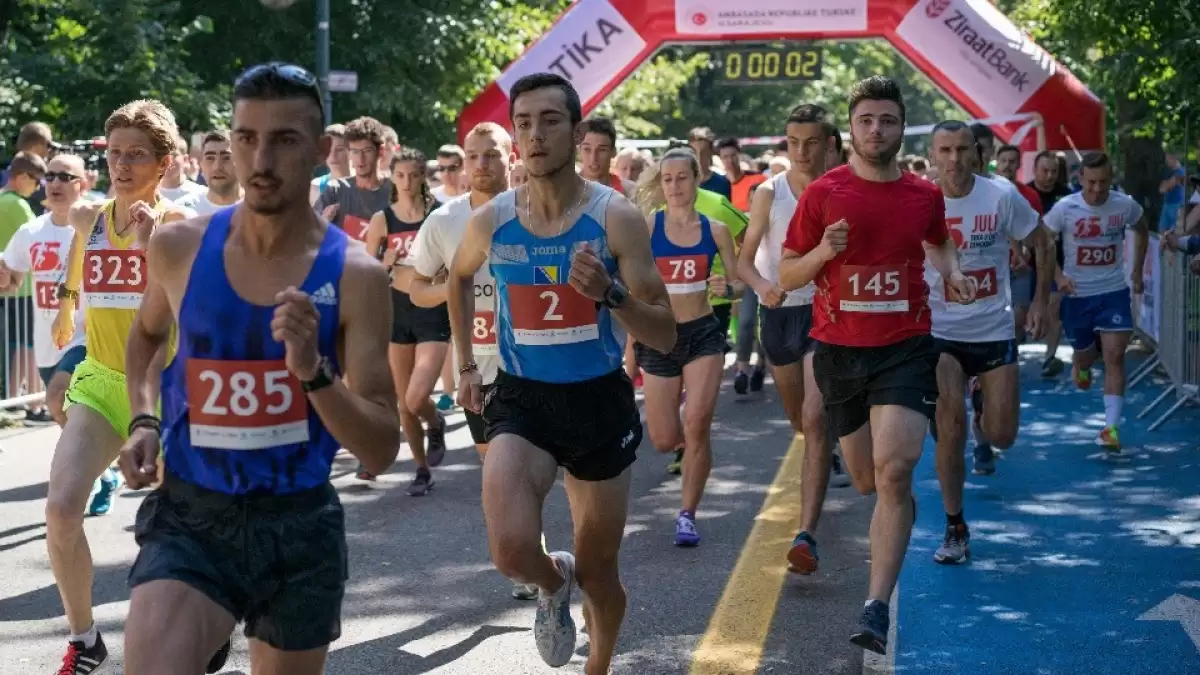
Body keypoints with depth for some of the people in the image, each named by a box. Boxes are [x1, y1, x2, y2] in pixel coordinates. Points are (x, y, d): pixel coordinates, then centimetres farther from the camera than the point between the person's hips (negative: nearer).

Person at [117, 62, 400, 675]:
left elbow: (380, 452, -11)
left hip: (300, 525, 0)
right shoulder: (179, 248, -3)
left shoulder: (354, 275, -9)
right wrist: (143, 421, 5)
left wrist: (313, 369, -26)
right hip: (189, 516, 0)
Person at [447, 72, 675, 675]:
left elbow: (665, 337, -14)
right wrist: (466, 365, 18)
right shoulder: (490, 221, -5)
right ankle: (554, 583, 15)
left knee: (598, 569, 12)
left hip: (599, 400, 0)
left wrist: (609, 292, -32)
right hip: (521, 399, 1)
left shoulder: (616, 218, -13)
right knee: (513, 553, -23)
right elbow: (459, 279, 20)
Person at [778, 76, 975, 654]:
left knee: (893, 472, -19)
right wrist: (823, 252, -18)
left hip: (905, 347, -1)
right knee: (867, 480, 13)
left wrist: (954, 272, 6)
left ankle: (877, 608, -17)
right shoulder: (822, 193, -3)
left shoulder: (925, 195, 3)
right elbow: (787, 276, 2)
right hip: (839, 349, 1)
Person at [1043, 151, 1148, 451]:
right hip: (1077, 293, 0)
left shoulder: (1126, 205, -7)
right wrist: (1058, 276, -16)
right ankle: (1080, 366, 54)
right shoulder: (1065, 208, -13)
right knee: (1085, 353, 14)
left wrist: (1137, 272, 14)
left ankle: (1111, 427, -13)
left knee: (1115, 355, -12)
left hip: (1114, 292, 0)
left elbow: (1142, 231, 15)